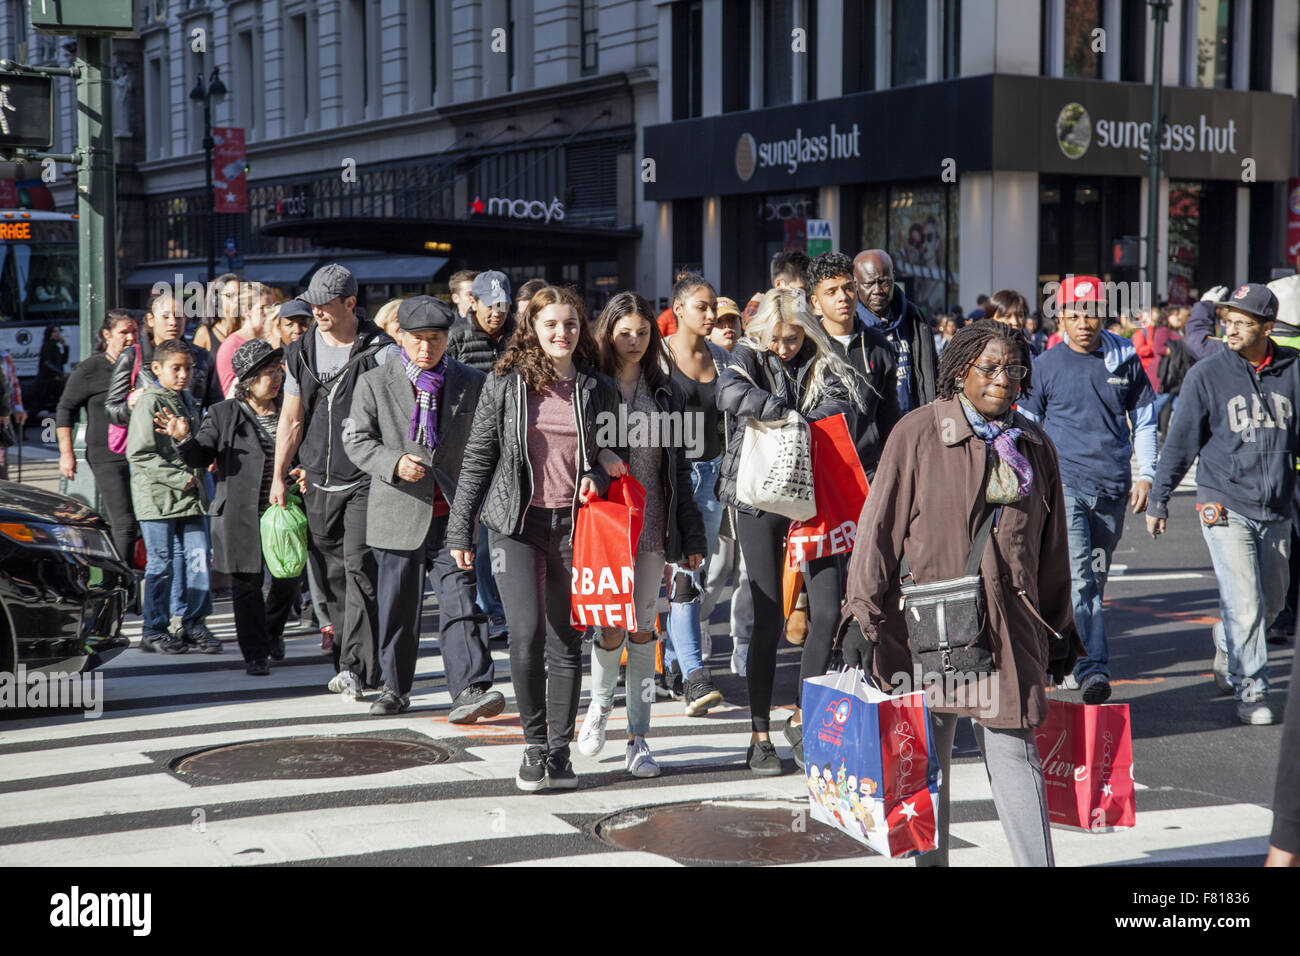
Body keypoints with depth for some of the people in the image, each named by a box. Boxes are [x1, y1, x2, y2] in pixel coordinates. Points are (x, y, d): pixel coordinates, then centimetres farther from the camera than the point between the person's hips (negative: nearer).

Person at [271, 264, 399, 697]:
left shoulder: (380, 352, -6)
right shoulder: (301, 353, 10)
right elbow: (291, 420, 16)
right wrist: (278, 476, 13)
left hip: (365, 481, -5)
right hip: (319, 482, 5)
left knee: (359, 568, -13)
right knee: (331, 575, 8)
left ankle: (355, 666, -12)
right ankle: (351, 660, 18)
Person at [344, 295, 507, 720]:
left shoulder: (471, 383, 6)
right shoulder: (374, 384, 3)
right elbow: (357, 441, 0)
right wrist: (395, 463, -18)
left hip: (452, 514, 0)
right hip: (399, 514, 0)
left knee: (460, 602, -10)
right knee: (398, 607, 10)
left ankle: (471, 689, -15)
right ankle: (395, 688, 26)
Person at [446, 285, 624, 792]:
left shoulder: (598, 389, 8)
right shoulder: (505, 383, 3)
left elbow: (614, 455, 18)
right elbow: (478, 458, 5)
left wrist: (599, 474, -6)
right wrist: (459, 530, 3)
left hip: (575, 524, 2)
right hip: (518, 523, -2)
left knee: (566, 642, 5)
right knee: (527, 636, -12)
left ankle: (559, 750, 16)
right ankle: (534, 742, 6)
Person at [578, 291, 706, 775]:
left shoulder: (666, 391, 9)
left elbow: (679, 468, 10)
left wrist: (692, 536, 7)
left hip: (652, 524, 3)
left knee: (642, 629, 4)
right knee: (612, 627, -6)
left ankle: (638, 738, 11)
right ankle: (601, 702, 25)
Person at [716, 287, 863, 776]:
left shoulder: (823, 364, 8)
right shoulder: (749, 357, 0)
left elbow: (844, 406, -10)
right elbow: (729, 393, -23)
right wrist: (789, 412, -22)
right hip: (759, 499, -3)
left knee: (827, 610, -2)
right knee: (769, 617, -2)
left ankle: (802, 717, 17)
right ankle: (760, 737, 7)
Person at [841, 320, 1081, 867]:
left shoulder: (1034, 446, 12)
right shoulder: (917, 435, -2)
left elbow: (1051, 545, 18)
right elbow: (880, 528, -3)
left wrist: (1058, 629, 18)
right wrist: (862, 616, -6)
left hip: (1008, 630, 3)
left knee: (1013, 749, 0)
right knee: (925, 754, 6)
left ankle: (1037, 863, 4)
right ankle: (929, 859, 20)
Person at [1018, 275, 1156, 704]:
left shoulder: (1125, 363, 6)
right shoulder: (1045, 367, 1)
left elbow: (1144, 421, 14)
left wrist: (1144, 475, 6)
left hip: (1112, 491, 3)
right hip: (1064, 486, -3)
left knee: (1094, 581, 10)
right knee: (1079, 580, -15)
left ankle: (1069, 659, 24)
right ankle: (1093, 669, -20)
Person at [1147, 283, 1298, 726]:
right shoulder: (1207, 373, -4)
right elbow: (1181, 441, 1)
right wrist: (1159, 501, 3)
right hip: (1225, 506, -3)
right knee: (1245, 604, -9)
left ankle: (1227, 647, 42)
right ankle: (1250, 690, 5)